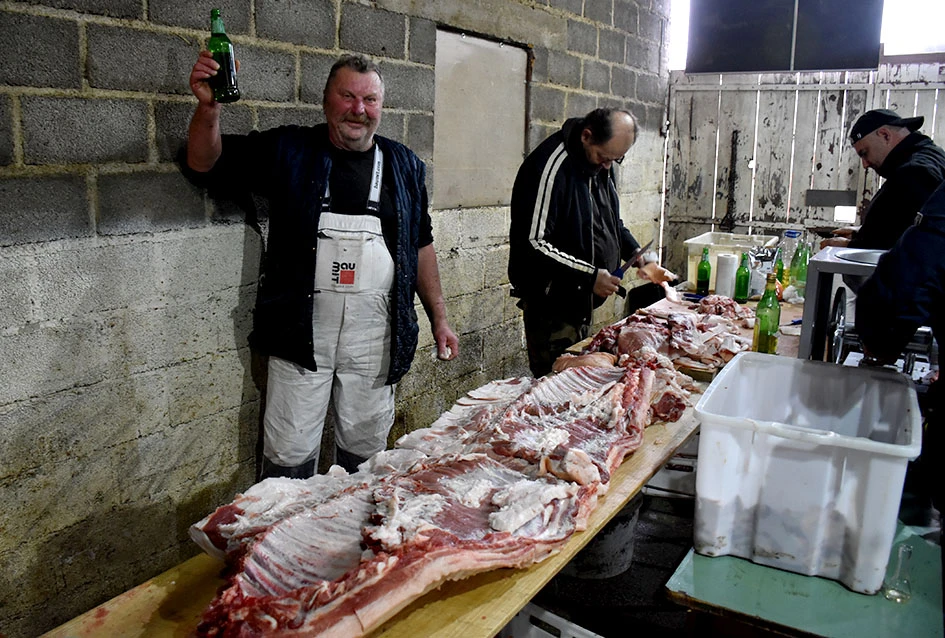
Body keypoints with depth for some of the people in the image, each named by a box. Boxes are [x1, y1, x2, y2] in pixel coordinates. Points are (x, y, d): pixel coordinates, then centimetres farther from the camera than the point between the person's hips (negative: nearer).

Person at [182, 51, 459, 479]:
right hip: (302, 329, -2)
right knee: (289, 455, 4)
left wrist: (439, 318, 11)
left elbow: (421, 246, 13)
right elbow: (205, 166, 2)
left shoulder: (404, 166, 9)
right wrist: (208, 108, -17)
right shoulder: (287, 152, 3)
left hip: (375, 333, 2)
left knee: (365, 448, 14)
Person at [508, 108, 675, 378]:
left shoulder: (600, 163, 8)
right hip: (551, 303, -9)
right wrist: (590, 276, -24)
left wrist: (641, 258, 7)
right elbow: (532, 244, -26)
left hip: (581, 300, 9)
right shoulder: (550, 166, -21)